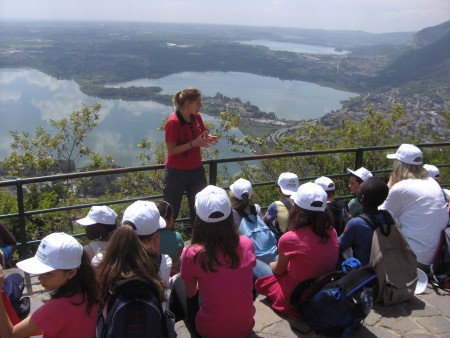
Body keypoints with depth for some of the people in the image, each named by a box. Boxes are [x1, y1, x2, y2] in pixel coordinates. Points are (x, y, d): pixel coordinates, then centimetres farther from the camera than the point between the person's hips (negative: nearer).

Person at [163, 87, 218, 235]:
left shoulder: (197, 117, 2)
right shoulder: (173, 122, -19)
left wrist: (207, 139, -9)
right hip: (177, 173, -6)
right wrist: (194, 143, -27)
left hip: (196, 170, 7)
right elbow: (171, 150, -20)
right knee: (171, 209, 6)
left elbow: (202, 136, 15)